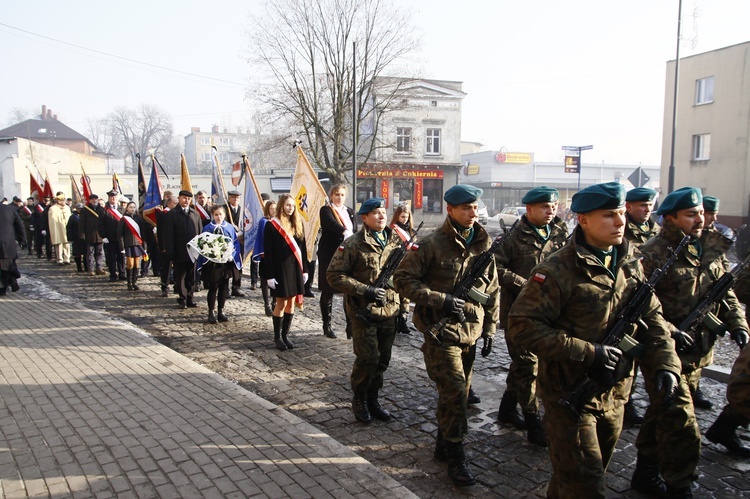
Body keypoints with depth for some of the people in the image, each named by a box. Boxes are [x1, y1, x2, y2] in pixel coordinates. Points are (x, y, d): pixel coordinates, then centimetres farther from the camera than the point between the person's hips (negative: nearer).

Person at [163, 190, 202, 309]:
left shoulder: (195, 213, 10)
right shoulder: (172, 214, -1)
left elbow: (200, 232, 10)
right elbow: (168, 236, -5)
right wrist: (170, 254, -10)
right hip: (180, 253, -3)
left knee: (192, 277, 9)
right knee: (181, 277, 5)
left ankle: (190, 298, 19)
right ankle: (182, 299, 16)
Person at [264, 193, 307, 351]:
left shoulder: (297, 224, 9)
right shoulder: (271, 225, -7)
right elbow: (267, 252, -9)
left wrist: (304, 270, 9)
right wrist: (270, 275, -13)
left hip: (295, 268, 5)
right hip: (280, 268, -5)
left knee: (291, 303, 8)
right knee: (281, 303, 0)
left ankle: (285, 335, 19)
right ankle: (277, 337, 13)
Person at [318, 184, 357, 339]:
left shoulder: (350, 212, 15)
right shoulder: (326, 210, -1)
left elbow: (355, 232, 12)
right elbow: (332, 224, -21)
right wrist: (345, 232, -39)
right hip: (329, 255, -3)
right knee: (328, 291, 5)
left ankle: (351, 325, 4)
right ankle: (327, 326, 16)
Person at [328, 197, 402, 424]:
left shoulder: (396, 242, 7)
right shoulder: (353, 244, -9)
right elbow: (334, 275, -11)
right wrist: (365, 290, -18)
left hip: (389, 312, 5)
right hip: (364, 312, -5)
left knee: (382, 360, 11)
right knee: (368, 359, -5)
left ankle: (372, 399, 29)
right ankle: (359, 400, 18)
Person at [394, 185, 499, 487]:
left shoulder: (484, 245, 6)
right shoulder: (432, 244, -11)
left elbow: (492, 289, 14)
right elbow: (403, 279, -11)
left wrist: (490, 328, 11)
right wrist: (439, 300, -21)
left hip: (470, 333, 6)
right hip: (441, 331, -6)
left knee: (459, 393, 15)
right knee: (454, 392, -10)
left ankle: (443, 446, 34)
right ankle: (455, 456, 8)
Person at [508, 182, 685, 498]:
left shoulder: (630, 266, 3)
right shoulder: (558, 271, -20)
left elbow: (652, 319, 7)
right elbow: (522, 325, -24)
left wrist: (665, 365, -9)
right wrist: (587, 353, -25)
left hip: (614, 395, 7)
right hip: (570, 396, -7)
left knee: (596, 471, 24)